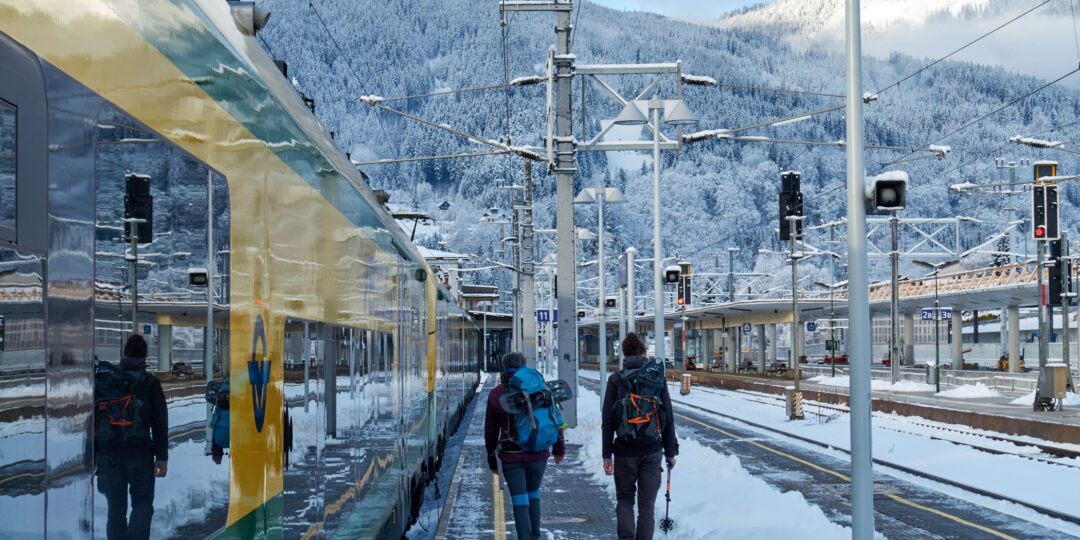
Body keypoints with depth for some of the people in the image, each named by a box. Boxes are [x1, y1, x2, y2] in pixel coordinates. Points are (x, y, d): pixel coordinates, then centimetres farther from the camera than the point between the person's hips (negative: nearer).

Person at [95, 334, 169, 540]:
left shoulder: (103, 380, 9)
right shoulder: (150, 383, 0)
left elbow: (93, 420, 10)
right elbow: (160, 424, -3)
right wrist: (162, 457, 0)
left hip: (108, 453, 3)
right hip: (140, 453, -3)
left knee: (115, 507, 9)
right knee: (142, 505, 3)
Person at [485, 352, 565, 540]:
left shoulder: (495, 395, 0)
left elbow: (490, 431, 5)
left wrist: (492, 459, 15)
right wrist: (559, 447, 12)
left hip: (510, 456, -1)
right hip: (537, 454, 1)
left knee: (520, 503, 1)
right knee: (533, 495, 21)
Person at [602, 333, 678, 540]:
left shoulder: (616, 379, -4)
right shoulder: (657, 377, 0)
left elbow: (607, 421, -5)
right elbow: (668, 419, 2)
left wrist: (606, 455, 1)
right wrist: (671, 452, 10)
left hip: (625, 449, -1)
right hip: (652, 450, 1)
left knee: (624, 499, 13)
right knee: (647, 503, 10)